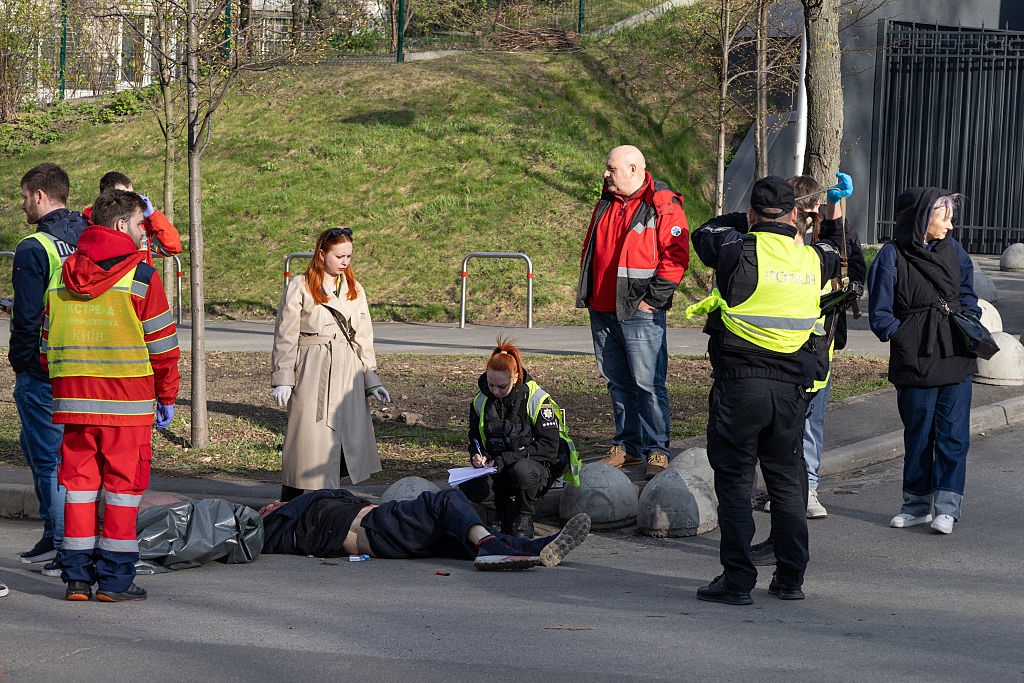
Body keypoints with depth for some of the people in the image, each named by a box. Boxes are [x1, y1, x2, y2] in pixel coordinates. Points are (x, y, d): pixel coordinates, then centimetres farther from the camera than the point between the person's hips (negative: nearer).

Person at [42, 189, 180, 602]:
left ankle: (77, 577, 10)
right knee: (123, 486, 2)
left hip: (71, 398, 5)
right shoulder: (140, 276, -7)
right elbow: (161, 342, -5)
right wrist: (167, 396, 6)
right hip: (127, 401, -5)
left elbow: (47, 340, 13)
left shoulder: (63, 274, 9)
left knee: (78, 481, 10)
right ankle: (114, 579, 3)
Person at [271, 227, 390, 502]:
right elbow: (285, 336, -2)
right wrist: (282, 379, -7)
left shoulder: (355, 291, 14)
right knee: (308, 440, -7)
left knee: (349, 437, 2)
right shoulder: (300, 287, -2)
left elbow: (363, 338, 17)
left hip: (347, 376, 5)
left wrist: (371, 380, 12)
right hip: (312, 374, -5)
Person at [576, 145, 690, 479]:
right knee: (617, 382, 11)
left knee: (648, 383, -9)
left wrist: (654, 298, -15)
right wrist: (587, 291, 17)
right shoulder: (606, 204, 15)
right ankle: (627, 447, 18)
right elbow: (591, 249, 25)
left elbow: (676, 256, -14)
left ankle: (657, 451, -4)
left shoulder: (664, 206, -8)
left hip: (640, 313, -7)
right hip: (602, 311, 7)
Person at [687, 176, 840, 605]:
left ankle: (737, 580, 0)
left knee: (734, 479, 3)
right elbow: (838, 257, 28)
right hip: (792, 388, 4)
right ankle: (791, 578, 17)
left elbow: (705, 233, 12)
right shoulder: (813, 259, 3)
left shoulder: (739, 252, -10)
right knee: (787, 478, 14)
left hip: (738, 385, -4)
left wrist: (747, 225, 25)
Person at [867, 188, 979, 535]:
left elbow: (967, 294, 22)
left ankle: (946, 506, 4)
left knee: (953, 434, -1)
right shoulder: (892, 256, -7)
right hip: (915, 362, -3)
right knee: (918, 435, 7)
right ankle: (917, 504, 19)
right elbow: (880, 316, -5)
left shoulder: (953, 251, 6)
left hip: (956, 360, 3)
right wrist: (910, 337, -9)